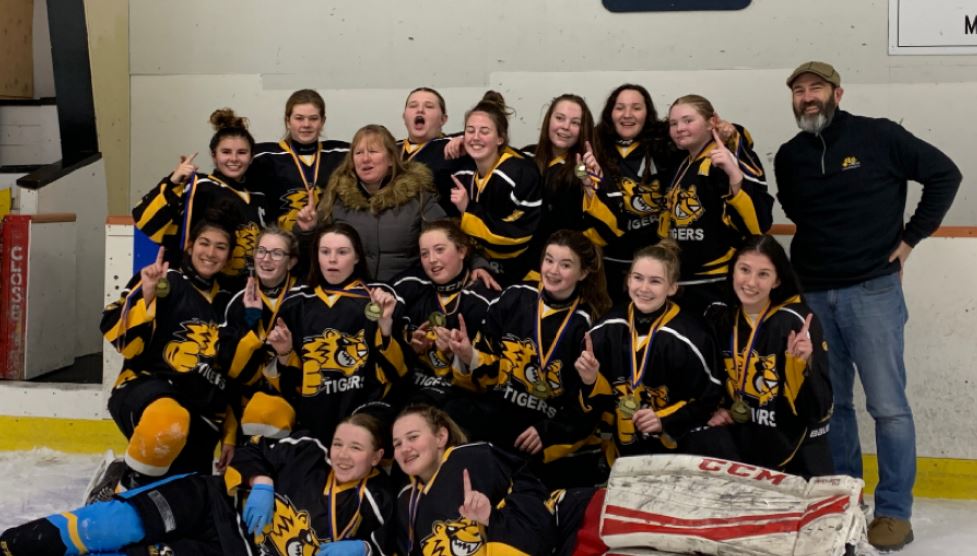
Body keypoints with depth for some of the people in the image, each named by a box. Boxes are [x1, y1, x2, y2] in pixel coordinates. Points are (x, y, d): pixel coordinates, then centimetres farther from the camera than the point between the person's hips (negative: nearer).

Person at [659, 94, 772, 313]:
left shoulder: (728, 160, -11)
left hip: (722, 288, -9)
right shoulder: (682, 167, 16)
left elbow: (759, 222, -26)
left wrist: (734, 174, -35)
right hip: (683, 287, 9)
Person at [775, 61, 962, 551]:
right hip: (812, 294, 4)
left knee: (888, 405, -3)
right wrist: (817, 251, 8)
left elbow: (944, 174, 1)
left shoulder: (878, 136, -4)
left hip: (871, 290, -4)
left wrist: (911, 237, -1)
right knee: (829, 404, 11)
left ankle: (895, 511, 6)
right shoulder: (788, 157, 8)